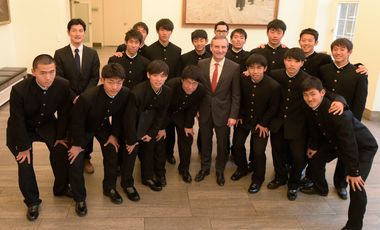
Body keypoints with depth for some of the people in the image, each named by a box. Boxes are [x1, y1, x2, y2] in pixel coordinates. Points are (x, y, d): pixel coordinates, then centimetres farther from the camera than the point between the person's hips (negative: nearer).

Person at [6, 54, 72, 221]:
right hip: (22, 128, -3)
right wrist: (25, 147, -15)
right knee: (25, 162, -8)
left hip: (47, 124, 3)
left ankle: (61, 188, 24)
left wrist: (60, 137, -4)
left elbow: (64, 113, -10)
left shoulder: (64, 85, -25)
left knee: (61, 151, -3)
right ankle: (32, 201, 13)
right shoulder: (19, 90, -34)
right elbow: (17, 121, -23)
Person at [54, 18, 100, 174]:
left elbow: (95, 77, -4)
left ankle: (86, 158, 28)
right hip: (68, 99, -1)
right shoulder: (59, 54, -5)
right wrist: (73, 97, -16)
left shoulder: (92, 53, 1)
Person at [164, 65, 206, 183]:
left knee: (186, 140, 4)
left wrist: (188, 125, -6)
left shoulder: (201, 91, -28)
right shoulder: (171, 85, -39)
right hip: (165, 113, -2)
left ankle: (184, 169, 22)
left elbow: (192, 109, -9)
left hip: (182, 114, 3)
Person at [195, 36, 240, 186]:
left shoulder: (234, 67, -10)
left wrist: (233, 115, -10)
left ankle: (220, 170, 35)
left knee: (222, 143, 13)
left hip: (223, 112, -1)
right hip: (204, 111, 2)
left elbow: (236, 95, -7)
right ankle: (205, 167, 38)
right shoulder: (201, 64, -4)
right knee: (205, 141, 17)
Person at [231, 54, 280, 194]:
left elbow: (273, 108, -11)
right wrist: (239, 115, 0)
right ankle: (242, 168, 35)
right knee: (237, 145, 5)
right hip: (244, 119, 4)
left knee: (258, 151, -9)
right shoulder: (243, 80, -14)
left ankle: (258, 178, 16)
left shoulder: (273, 86, -23)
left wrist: (264, 123, -10)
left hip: (261, 123, -3)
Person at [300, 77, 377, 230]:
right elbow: (315, 129, 6)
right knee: (316, 158, 15)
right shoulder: (311, 109, -14)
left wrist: (353, 172, -28)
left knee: (356, 185, -20)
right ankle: (320, 188, 42)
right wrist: (313, 146, 17)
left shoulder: (337, 111, -37)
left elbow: (349, 143, -33)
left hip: (363, 146, -8)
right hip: (335, 142, 8)